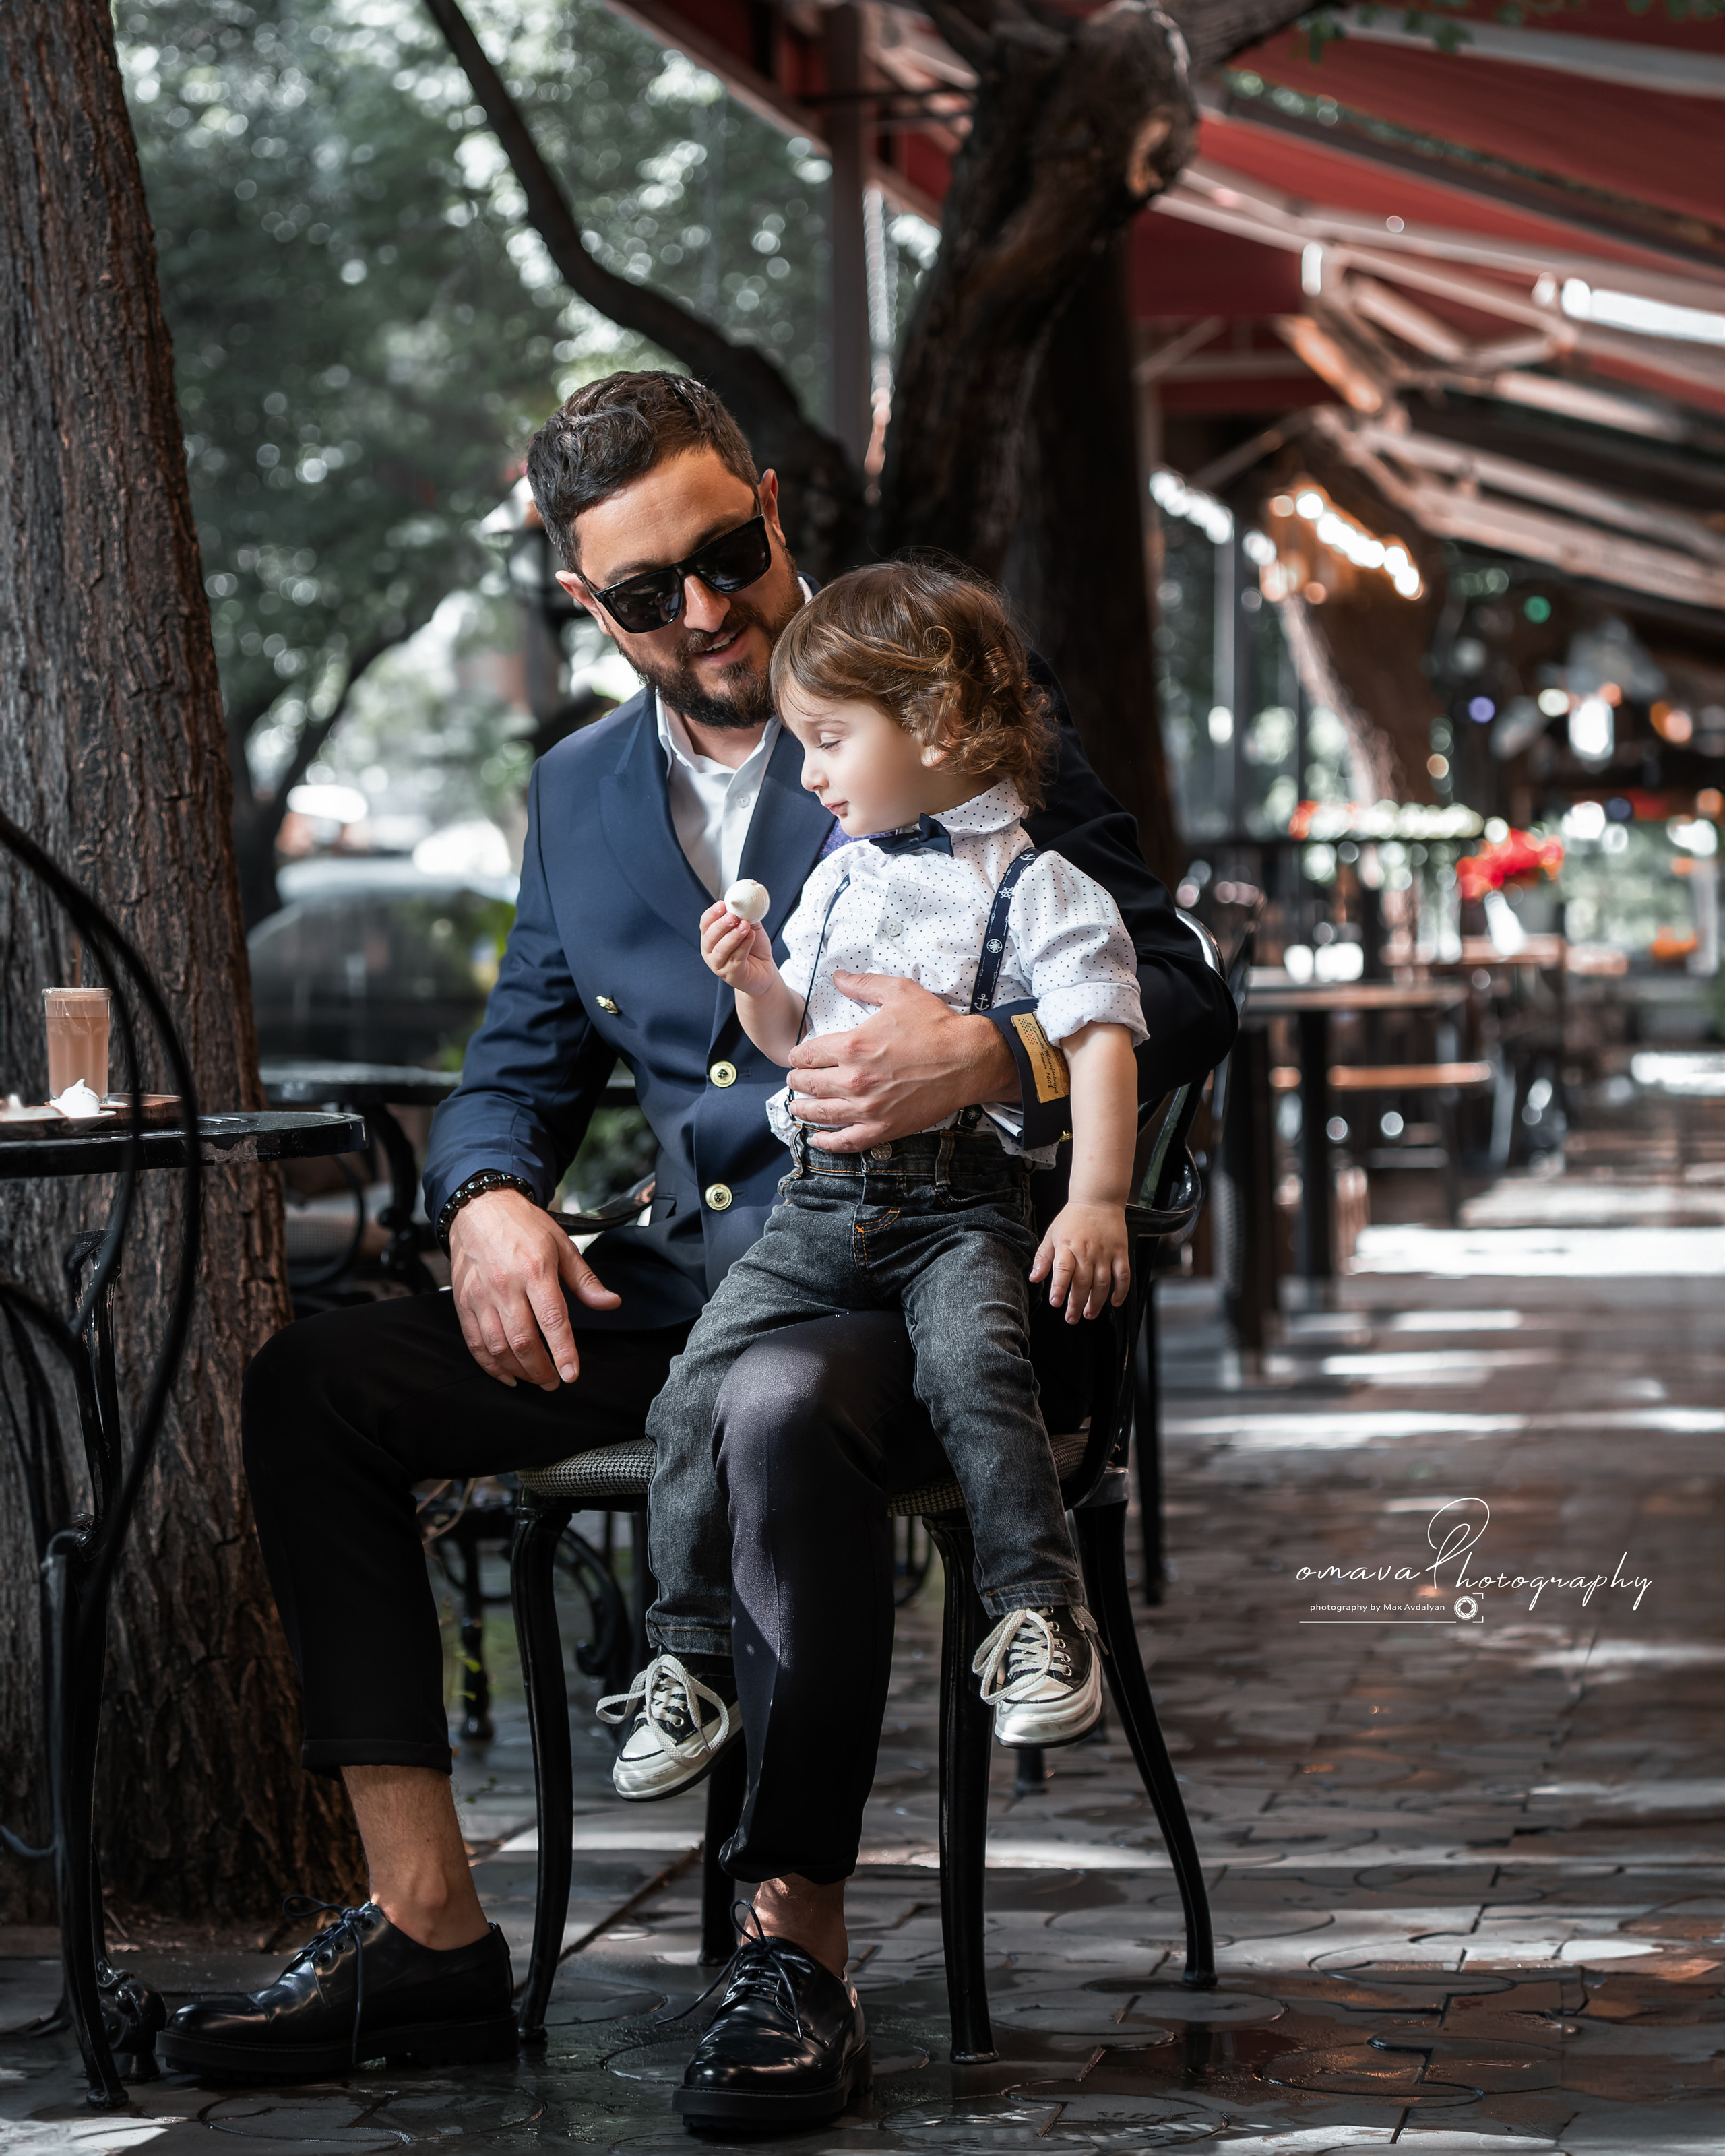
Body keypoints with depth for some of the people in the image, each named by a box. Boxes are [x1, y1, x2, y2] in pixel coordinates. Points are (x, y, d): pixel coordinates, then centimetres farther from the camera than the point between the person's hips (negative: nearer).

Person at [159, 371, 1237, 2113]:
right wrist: (491, 1201, -3)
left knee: (776, 1416, -40)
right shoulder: (578, 793, 16)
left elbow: (1181, 996, -5)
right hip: (684, 1281, 6)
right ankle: (424, 1929, -11)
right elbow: (514, 1073, 21)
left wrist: (991, 1057, -25)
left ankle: (797, 1948, -28)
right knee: (313, 1383, -11)